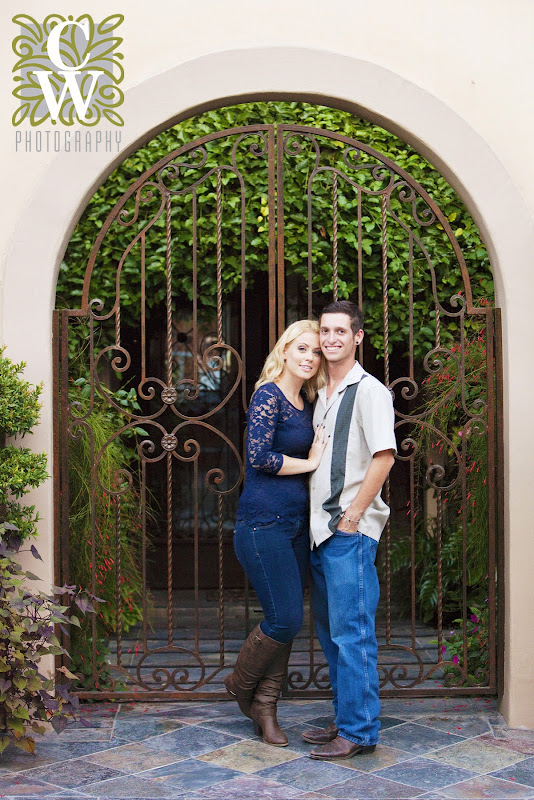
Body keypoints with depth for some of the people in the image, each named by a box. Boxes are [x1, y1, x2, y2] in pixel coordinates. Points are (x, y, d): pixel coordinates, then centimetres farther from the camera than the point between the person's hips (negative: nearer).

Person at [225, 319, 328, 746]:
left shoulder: (306, 402, 15)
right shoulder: (268, 395, -10)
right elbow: (259, 456, -19)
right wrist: (309, 463, -9)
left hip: (297, 521, 8)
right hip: (265, 522, -8)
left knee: (287, 620, 9)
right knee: (285, 619, -8)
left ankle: (265, 709, 20)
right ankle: (241, 684, 18)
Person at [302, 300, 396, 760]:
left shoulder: (369, 390, -7)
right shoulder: (322, 396, 19)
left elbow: (384, 456, -16)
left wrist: (351, 515, -16)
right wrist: (320, 520, 15)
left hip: (351, 532, -9)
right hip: (321, 531, 9)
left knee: (352, 631, -7)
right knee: (331, 631, 13)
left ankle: (360, 732, 0)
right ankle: (346, 721, 23)